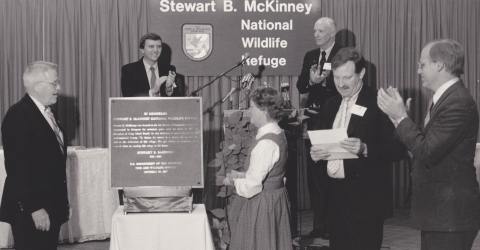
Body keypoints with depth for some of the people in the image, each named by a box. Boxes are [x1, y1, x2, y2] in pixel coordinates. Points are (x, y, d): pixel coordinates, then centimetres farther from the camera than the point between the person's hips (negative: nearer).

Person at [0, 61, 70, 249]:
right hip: (30, 212, -8)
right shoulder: (18, 115, -14)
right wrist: (34, 208, -20)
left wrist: (63, 202, 17)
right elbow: (17, 168, -19)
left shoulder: (46, 113, 14)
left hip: (51, 207, 8)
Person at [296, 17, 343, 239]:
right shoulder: (310, 56, 16)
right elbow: (300, 87, 10)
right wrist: (311, 80, -10)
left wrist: (325, 80, -21)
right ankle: (319, 223, 15)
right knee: (313, 172, 7)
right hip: (314, 119, 6)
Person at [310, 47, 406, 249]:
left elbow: (398, 149, -13)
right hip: (336, 197, 6)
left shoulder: (378, 103, -6)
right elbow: (318, 140, 17)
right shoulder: (331, 105, 15)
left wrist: (364, 149, -28)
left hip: (366, 200, -6)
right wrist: (314, 154, -6)